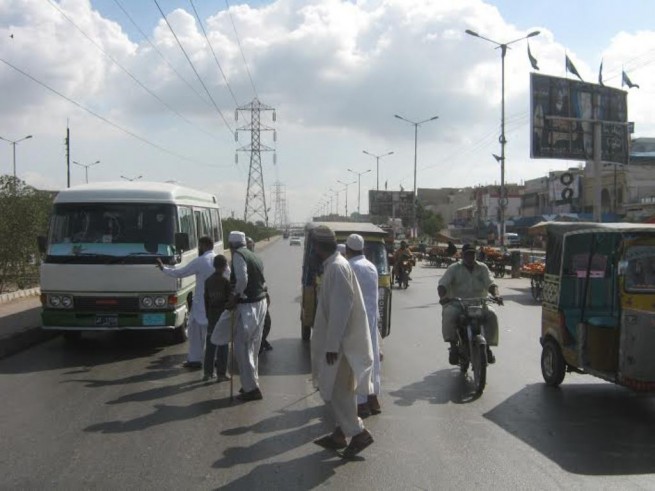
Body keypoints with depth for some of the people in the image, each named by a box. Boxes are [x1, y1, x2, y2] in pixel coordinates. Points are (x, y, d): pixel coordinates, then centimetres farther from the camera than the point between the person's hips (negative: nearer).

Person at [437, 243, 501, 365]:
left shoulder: (482, 268, 11)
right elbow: (442, 284, -7)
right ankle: (453, 347, -26)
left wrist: (496, 295, -22)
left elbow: (490, 284, 1)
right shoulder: (454, 268, 4)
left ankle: (487, 347, -13)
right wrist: (442, 296, -29)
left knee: (492, 316, -26)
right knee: (449, 314, -34)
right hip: (457, 303, -2)